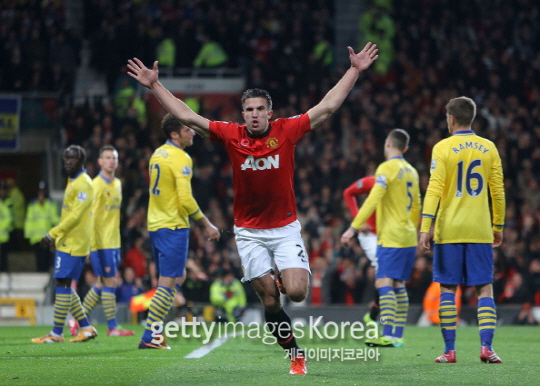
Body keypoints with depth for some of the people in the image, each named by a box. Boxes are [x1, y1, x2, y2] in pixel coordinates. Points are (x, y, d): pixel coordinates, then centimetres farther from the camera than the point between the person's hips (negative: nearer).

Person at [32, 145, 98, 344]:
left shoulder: (84, 184, -13)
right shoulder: (73, 182, 18)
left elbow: (75, 215, -20)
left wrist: (53, 234, -20)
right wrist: (56, 236, 21)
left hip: (73, 244, -10)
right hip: (67, 242, 10)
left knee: (62, 285, -8)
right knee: (65, 287, 11)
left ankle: (56, 333, -6)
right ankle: (86, 328, 15)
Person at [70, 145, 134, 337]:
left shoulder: (117, 184, 13)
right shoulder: (97, 185, -12)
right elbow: (90, 216, -15)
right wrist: (91, 246, -19)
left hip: (113, 242, 8)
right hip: (101, 242, -8)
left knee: (102, 284, 11)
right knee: (109, 282, -5)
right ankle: (113, 327, 2)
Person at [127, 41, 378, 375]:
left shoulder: (287, 131, -6)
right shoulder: (231, 135, -5)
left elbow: (327, 107, -4)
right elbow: (187, 116, -3)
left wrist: (355, 71, -7)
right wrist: (155, 86, -6)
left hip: (285, 228, -1)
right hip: (249, 231, 1)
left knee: (296, 292, -16)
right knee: (269, 299, -1)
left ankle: (290, 276, 20)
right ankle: (296, 354, 15)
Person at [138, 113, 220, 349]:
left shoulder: (158, 154, 12)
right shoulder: (180, 159, -16)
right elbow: (185, 200, -21)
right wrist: (206, 225, -13)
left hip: (156, 225, 9)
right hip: (173, 226, -9)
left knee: (177, 279, 20)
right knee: (168, 283, -5)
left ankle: (154, 331, 18)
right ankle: (149, 338, -7)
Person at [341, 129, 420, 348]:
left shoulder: (386, 168, -10)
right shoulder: (411, 171, 15)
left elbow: (372, 201, -18)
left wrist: (353, 228, -18)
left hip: (391, 237, -8)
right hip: (409, 237, 8)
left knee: (384, 283, -13)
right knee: (399, 286, 11)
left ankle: (388, 335, -22)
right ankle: (398, 336, 11)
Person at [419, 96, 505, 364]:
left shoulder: (443, 148, -3)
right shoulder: (488, 148, 6)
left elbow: (435, 189, -10)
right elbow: (498, 191, 6)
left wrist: (425, 227, -11)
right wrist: (498, 226, 16)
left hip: (449, 231, -2)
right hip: (480, 230, 2)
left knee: (448, 289, 5)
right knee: (484, 288, 4)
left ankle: (449, 350, 4)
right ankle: (486, 347, -8)